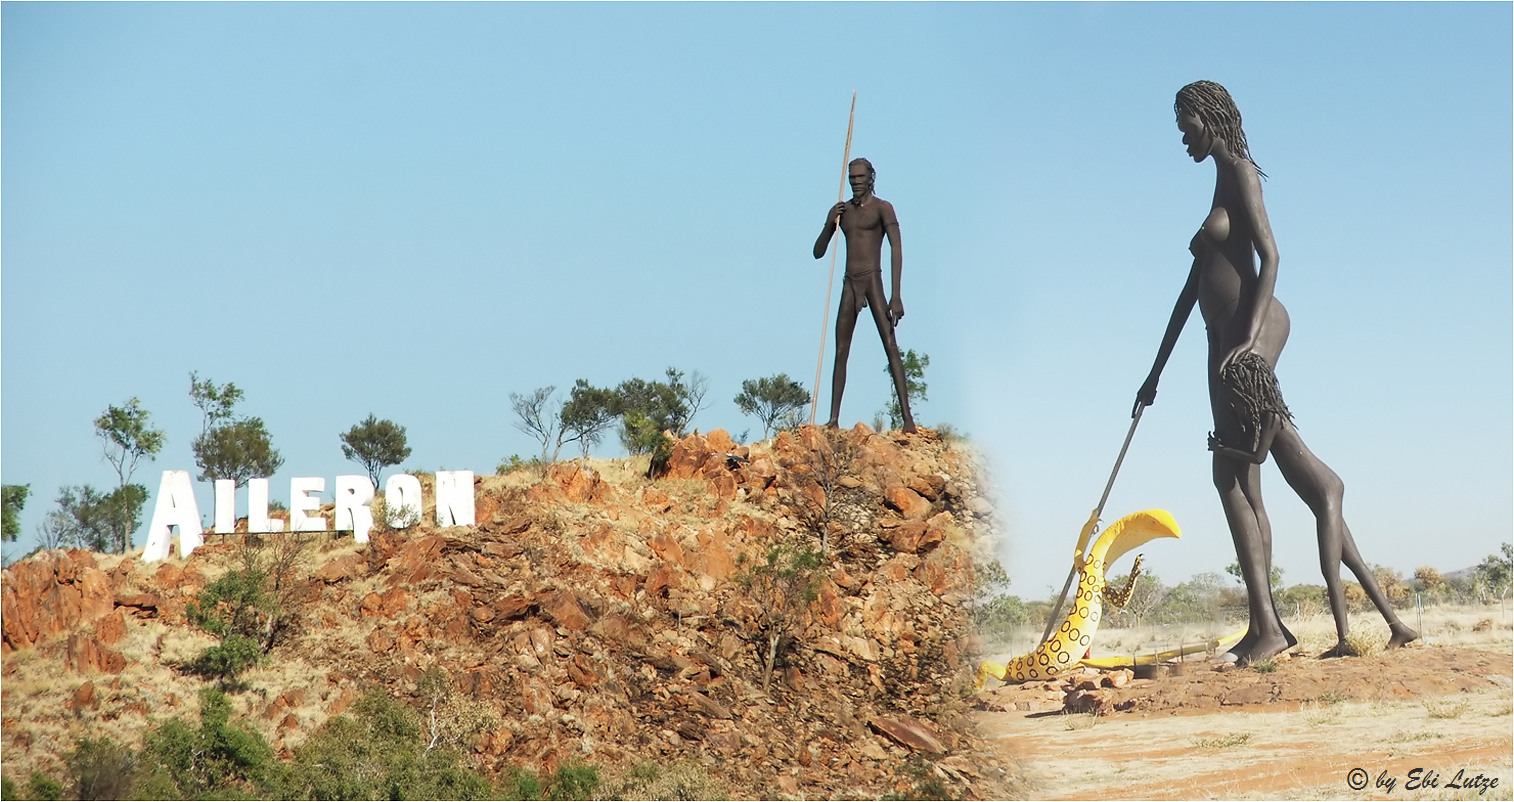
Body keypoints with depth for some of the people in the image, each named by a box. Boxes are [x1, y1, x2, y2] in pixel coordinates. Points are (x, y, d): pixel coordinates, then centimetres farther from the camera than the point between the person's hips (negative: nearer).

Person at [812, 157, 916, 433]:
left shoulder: (882, 208, -2)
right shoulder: (840, 210, 15)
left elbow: (896, 249, -10)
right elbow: (818, 252, 17)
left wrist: (896, 296, -19)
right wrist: (830, 223, -3)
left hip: (873, 280, -6)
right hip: (849, 283, 6)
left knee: (890, 346, -13)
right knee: (841, 352, 2)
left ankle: (907, 417, -19)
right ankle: (834, 419, 2)